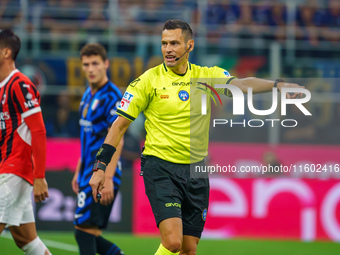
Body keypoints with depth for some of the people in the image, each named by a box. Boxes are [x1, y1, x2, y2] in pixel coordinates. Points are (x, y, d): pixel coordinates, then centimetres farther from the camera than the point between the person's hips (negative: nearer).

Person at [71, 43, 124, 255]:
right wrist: (79, 171, 22)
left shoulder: (112, 96, -12)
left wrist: (108, 178, -23)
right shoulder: (88, 95, 16)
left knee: (85, 229, -13)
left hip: (103, 175, -9)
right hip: (89, 174, 9)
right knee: (89, 235, 8)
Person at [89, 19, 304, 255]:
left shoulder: (207, 76, 4)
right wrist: (100, 167, -6)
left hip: (195, 171, 4)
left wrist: (277, 84, -28)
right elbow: (120, 124, 0)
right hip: (160, 167, -4)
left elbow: (242, 85, -10)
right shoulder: (149, 80, -3)